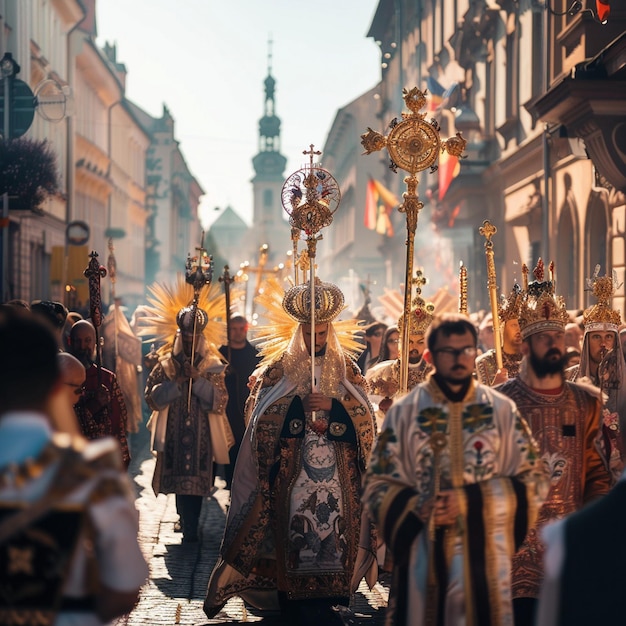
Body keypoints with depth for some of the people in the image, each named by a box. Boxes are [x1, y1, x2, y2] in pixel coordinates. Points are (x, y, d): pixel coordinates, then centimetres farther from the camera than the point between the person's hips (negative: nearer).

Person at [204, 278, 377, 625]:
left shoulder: (345, 368, 10)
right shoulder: (279, 367, 7)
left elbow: (365, 412, 1)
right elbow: (262, 417, 1)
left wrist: (332, 404, -15)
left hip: (338, 469, 2)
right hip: (292, 469, -1)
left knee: (336, 524, -6)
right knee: (294, 527, -8)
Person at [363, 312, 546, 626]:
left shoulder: (502, 411, 2)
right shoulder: (404, 413, 2)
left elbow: (532, 483, 1)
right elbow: (378, 485, 3)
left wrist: (469, 501, -12)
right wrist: (417, 508, -17)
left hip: (486, 557, 0)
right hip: (424, 559, 0)